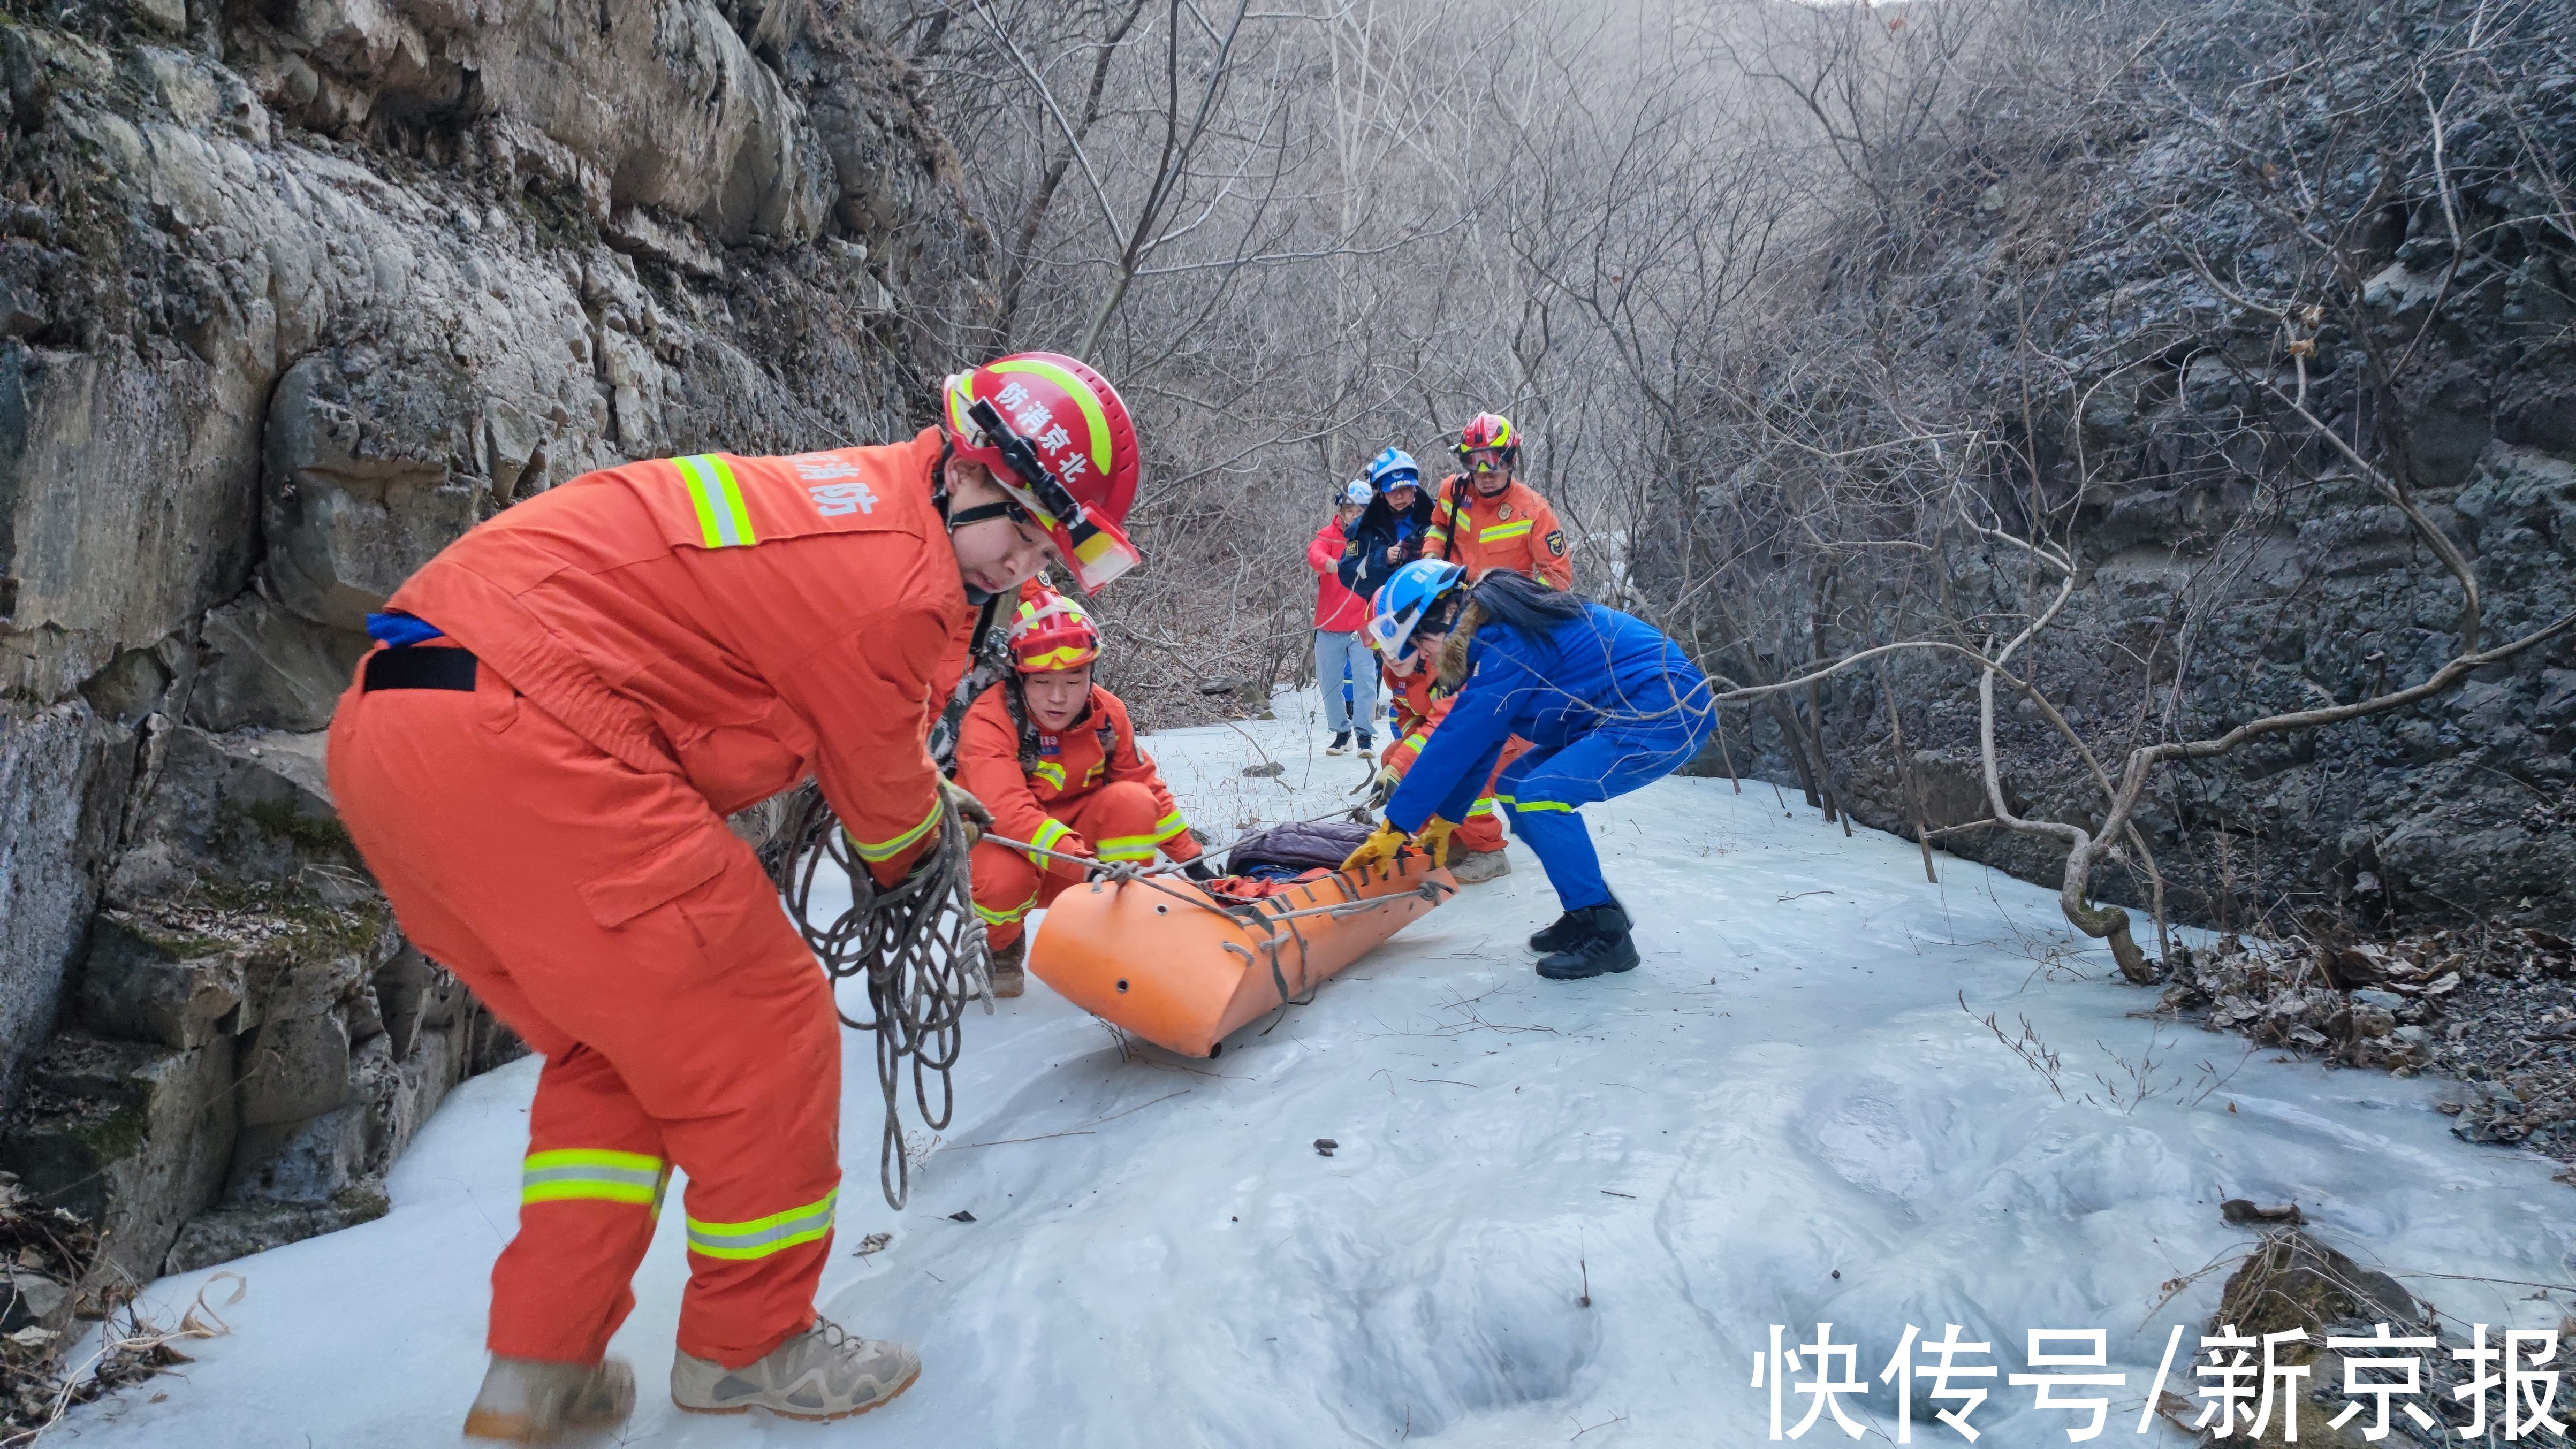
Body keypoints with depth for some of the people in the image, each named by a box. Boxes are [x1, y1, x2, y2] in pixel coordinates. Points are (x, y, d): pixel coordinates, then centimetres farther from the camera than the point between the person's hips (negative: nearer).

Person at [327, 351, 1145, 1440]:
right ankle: (748, 1345, 21)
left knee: (615, 1046, 22)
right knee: (764, 1032, 1)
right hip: (521, 752, -11)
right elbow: (879, 789, 4)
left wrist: (927, 794, 46)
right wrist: (917, 844, 26)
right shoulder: (894, 583, -14)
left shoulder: (843, 495, 18)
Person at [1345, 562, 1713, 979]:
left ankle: (1606, 934, -10)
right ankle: (1591, 912, 13)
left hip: (1670, 714, -11)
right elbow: (1473, 739, 16)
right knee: (1514, 787, 7)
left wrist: (1397, 826, -16)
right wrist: (1443, 818, 20)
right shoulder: (1496, 631, 9)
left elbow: (1457, 742, -22)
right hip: (1631, 714, 11)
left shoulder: (1504, 639, -21)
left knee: (1541, 793, -22)